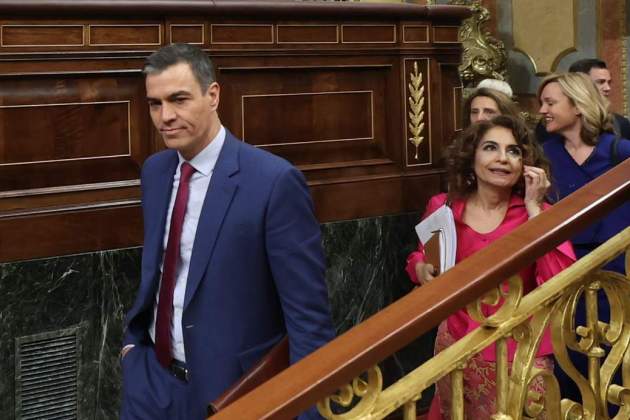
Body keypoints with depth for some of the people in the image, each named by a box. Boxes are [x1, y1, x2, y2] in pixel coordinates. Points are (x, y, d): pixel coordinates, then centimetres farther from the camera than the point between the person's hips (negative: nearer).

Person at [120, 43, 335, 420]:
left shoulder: (274, 181, -19)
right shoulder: (154, 171, 3)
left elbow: (307, 311, -17)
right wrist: (134, 338, 13)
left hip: (229, 388, -5)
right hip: (151, 376, 6)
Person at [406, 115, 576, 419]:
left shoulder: (537, 214, -6)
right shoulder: (443, 208, -3)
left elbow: (560, 282, -22)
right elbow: (419, 257, 15)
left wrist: (532, 208, -19)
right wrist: (423, 270, -9)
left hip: (520, 353, -1)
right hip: (458, 347, 1)